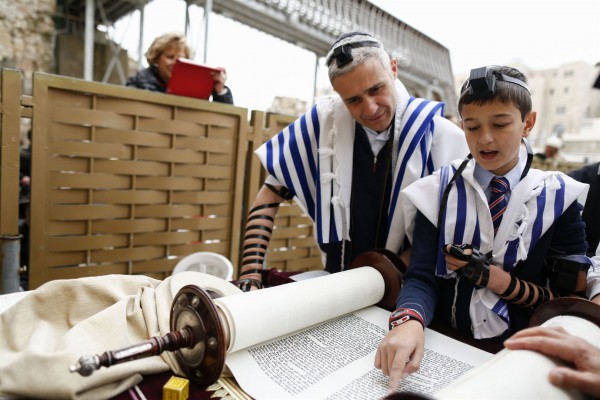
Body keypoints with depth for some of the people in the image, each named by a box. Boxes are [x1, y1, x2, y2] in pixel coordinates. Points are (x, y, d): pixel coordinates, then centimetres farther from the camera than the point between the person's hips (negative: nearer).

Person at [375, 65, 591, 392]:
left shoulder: (557, 198, 0)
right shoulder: (440, 191, -3)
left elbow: (573, 296, 2)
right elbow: (421, 277, -10)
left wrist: (497, 279, -12)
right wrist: (409, 322, -30)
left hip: (517, 352, 0)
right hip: (443, 343, 0)